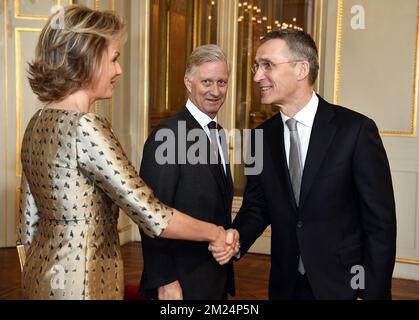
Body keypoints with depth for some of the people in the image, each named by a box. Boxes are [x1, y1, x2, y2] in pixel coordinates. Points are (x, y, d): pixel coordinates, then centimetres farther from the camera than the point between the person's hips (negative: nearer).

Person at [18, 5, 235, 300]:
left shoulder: (38, 123, 4)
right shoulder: (86, 127, -23)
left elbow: (30, 223, 10)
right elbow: (151, 215, -22)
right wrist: (216, 233, -8)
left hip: (43, 275, 8)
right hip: (83, 282, -8)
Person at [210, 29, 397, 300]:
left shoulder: (356, 129, -14)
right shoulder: (262, 137, 0)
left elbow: (380, 219, -12)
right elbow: (256, 206, 5)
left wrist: (373, 292, -13)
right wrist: (236, 240, -15)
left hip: (344, 284, -4)